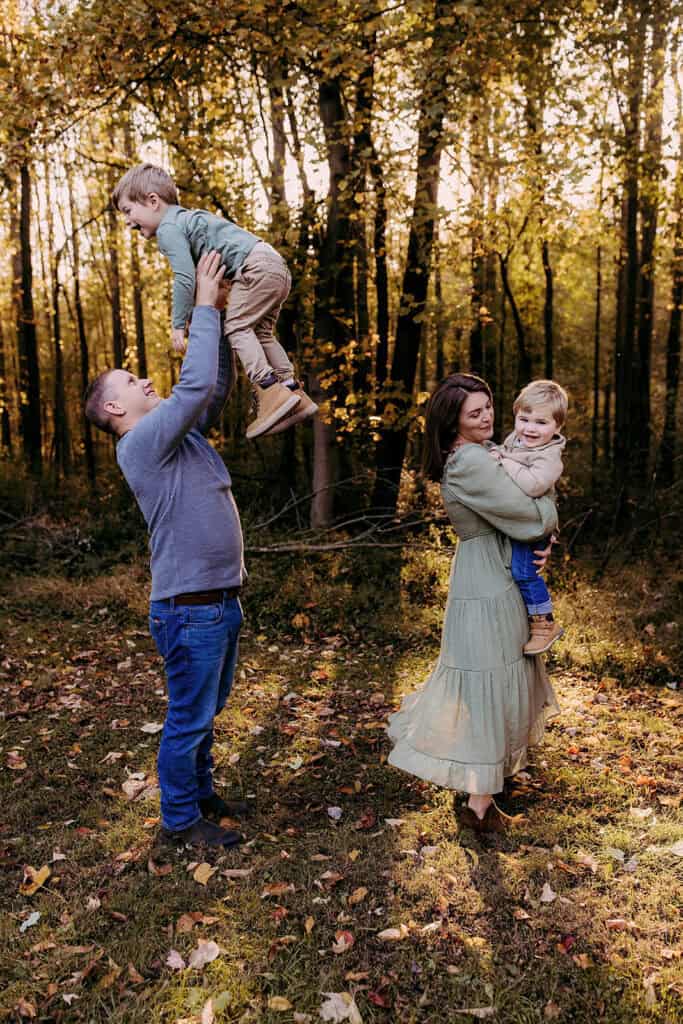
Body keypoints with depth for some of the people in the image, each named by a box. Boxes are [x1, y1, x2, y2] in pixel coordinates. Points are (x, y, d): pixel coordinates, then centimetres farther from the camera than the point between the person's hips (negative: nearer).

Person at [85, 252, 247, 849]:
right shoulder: (141, 443, -15)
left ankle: (200, 792, 38)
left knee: (208, 711, 21)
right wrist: (204, 306, -14)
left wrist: (222, 316, 6)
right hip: (189, 607, -9)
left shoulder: (181, 436, 13)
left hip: (221, 601, 9)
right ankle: (179, 818, 21)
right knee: (189, 718, 4)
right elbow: (194, 384, -24)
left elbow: (217, 389, 16)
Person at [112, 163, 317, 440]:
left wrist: (179, 324, -12)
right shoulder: (187, 217, 26)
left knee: (236, 326, -10)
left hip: (256, 266, -10)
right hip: (277, 264, 10)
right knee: (260, 333, 14)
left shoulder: (168, 229, -6)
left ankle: (269, 388, -22)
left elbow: (185, 278, -16)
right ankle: (293, 390, 10)